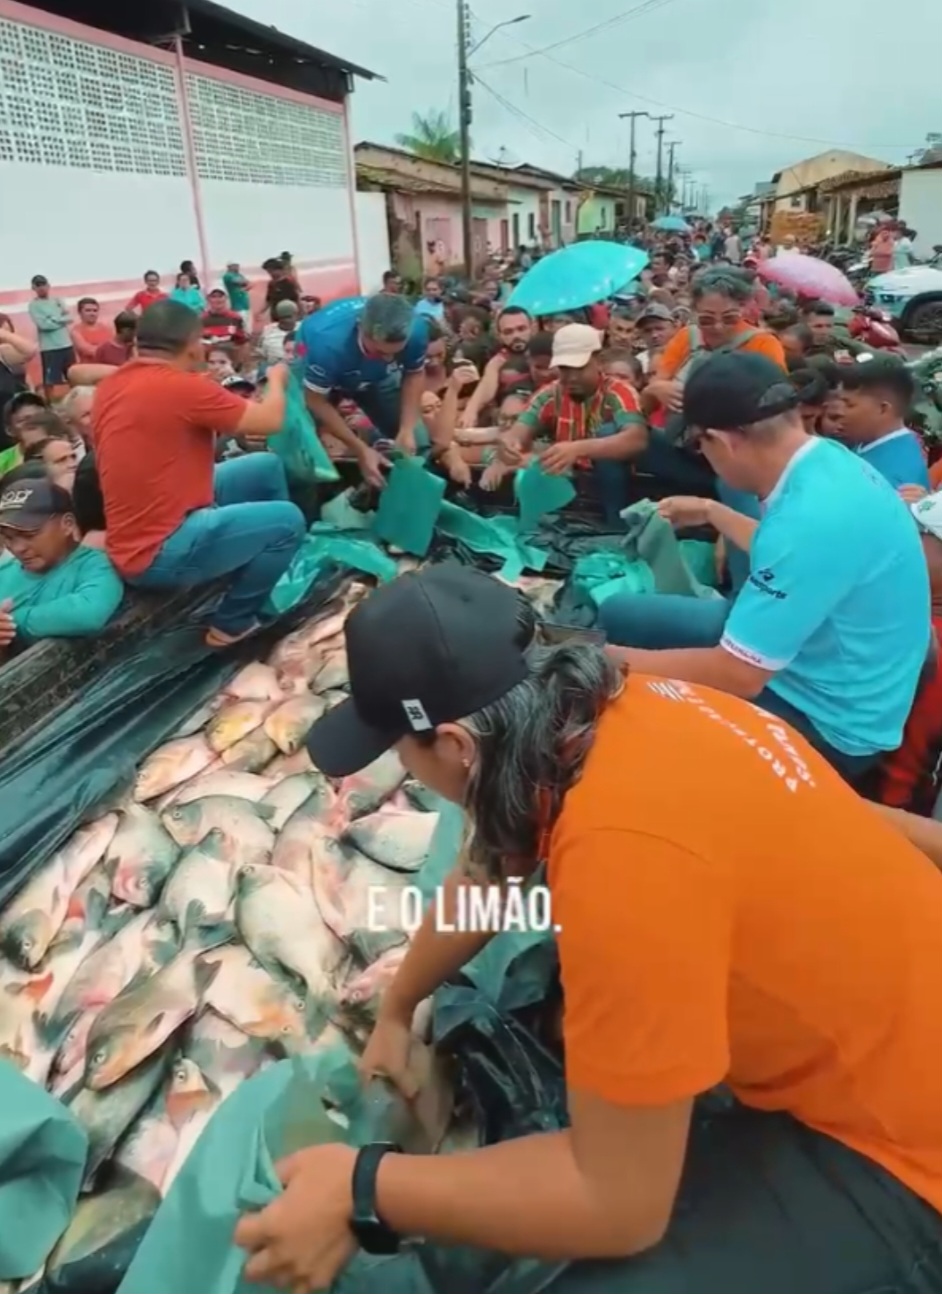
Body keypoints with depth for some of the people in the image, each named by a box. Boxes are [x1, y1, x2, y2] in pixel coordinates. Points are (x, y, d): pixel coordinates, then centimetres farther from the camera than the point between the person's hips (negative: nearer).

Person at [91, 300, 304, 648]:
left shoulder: (111, 386, 6)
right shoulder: (183, 386, -19)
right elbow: (270, 421, -10)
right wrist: (276, 379, 12)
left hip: (136, 536, 9)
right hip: (158, 553, -9)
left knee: (266, 467, 15)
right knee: (287, 521, 1)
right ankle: (232, 624, 9)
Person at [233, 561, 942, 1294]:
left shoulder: (625, 845, -37)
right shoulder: (587, 708, -10)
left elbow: (619, 1201, -26)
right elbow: (485, 874, 7)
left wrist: (362, 1193, -17)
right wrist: (397, 1011, 20)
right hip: (843, 1019, 8)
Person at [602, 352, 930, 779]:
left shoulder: (812, 516, -34)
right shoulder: (826, 459, -5)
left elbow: (737, 675, -28)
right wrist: (712, 512, 30)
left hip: (824, 719, -9)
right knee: (619, 613, 9)